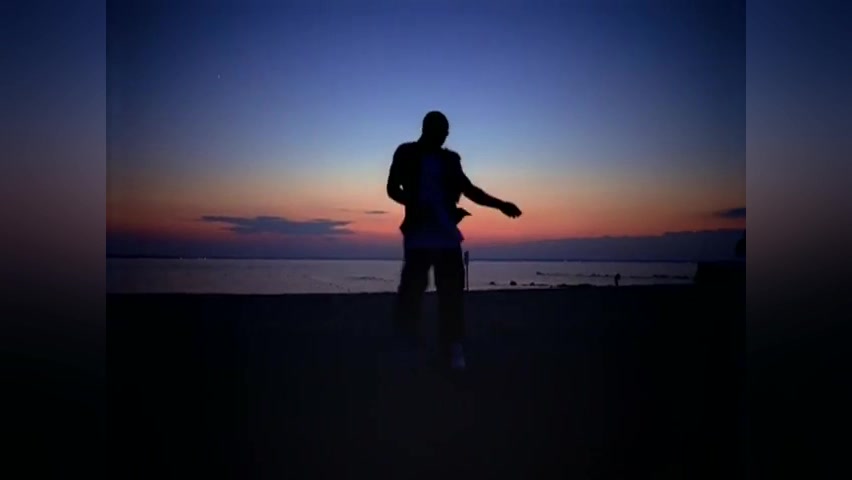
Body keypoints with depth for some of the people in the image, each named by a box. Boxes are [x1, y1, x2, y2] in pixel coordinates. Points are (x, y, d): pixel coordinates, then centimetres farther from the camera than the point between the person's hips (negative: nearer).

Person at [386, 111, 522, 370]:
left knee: (452, 293, -1)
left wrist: (500, 204, 8)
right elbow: (392, 188, 2)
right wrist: (415, 204, -17)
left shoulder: (449, 159, 15)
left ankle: (453, 350, 3)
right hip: (419, 236, -3)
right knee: (412, 289, -5)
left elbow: (469, 189, 19)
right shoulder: (407, 154, 7)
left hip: (447, 236, 3)